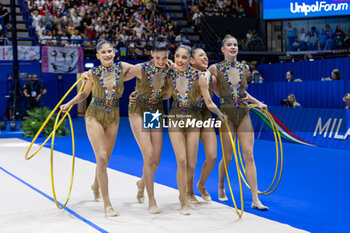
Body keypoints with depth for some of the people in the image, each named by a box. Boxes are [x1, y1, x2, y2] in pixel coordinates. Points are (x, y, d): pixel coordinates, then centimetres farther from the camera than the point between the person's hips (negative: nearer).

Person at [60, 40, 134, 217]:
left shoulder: (122, 68, -5)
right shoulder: (92, 74, -9)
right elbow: (85, 93, 7)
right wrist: (69, 104, -5)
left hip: (113, 117, 3)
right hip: (94, 116, -3)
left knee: (105, 159, 13)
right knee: (101, 158, -14)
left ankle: (96, 186, 45)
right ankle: (107, 204, -8)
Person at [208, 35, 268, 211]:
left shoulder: (243, 69, 9)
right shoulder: (215, 69, -3)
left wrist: (257, 103, 15)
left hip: (244, 114, 3)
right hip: (227, 115, -3)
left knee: (249, 155, -2)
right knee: (227, 157, 3)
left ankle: (255, 199, -1)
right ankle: (221, 187, 32)